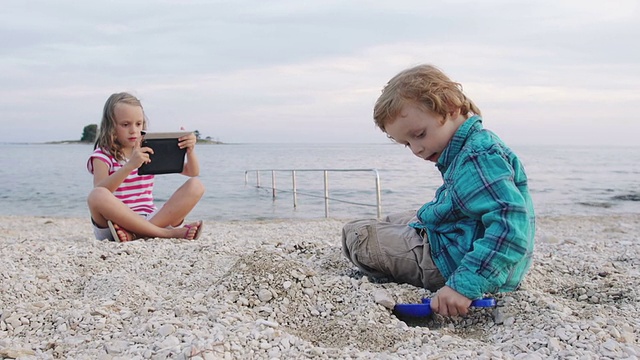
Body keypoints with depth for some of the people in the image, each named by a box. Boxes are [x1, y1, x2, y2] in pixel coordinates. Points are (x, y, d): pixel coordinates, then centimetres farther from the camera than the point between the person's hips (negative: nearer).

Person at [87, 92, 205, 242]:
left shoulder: (149, 151, 12)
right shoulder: (102, 155, 0)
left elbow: (192, 172, 9)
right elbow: (99, 193, -21)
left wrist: (190, 151, -13)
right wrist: (130, 165, -34)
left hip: (150, 219, 4)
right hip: (117, 221, -4)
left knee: (196, 186, -13)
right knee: (97, 196, -35)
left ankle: (135, 234, -27)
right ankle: (167, 233, -31)